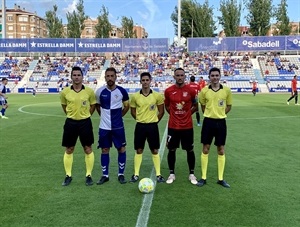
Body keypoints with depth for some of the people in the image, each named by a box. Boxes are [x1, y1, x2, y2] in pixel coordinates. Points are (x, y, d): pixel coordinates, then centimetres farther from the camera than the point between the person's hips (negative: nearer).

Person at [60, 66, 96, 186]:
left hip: (85, 122, -1)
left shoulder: (89, 91, -6)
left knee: (88, 149, 5)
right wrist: (71, 115, 9)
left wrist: (85, 115, 5)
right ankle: (68, 176, 22)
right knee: (69, 150, 8)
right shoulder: (65, 92, -4)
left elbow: (93, 105, 8)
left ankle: (88, 175, 18)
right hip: (70, 123, 1)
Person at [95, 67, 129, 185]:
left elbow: (127, 106, 10)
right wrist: (104, 116, 9)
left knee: (121, 149, 3)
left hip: (118, 126, 0)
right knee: (104, 150, 8)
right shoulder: (100, 91, -5)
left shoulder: (122, 91, -6)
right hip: (104, 126, 1)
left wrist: (119, 116, 7)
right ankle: (105, 175, 20)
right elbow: (97, 106, 13)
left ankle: (121, 174, 18)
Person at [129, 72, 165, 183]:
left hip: (153, 126, -1)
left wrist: (155, 120, 4)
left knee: (155, 151, 5)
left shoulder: (157, 96, -4)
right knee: (139, 150, 8)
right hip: (140, 126, 1)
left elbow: (161, 111, 5)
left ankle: (158, 174, 14)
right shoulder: (135, 96, -2)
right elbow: (133, 111, 9)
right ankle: (136, 174, 18)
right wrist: (140, 119, 7)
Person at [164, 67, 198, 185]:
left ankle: (191, 174, 24)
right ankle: (172, 174, 23)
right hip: (173, 126, 1)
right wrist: (174, 114, 5)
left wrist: (186, 114, 3)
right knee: (171, 150, 8)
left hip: (187, 126, 0)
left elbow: (195, 106, 7)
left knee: (190, 150, 9)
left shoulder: (191, 90, -6)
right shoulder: (168, 91, -3)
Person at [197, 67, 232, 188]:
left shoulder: (227, 90, -3)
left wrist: (220, 114, -1)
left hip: (221, 122, 1)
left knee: (221, 150, 7)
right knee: (205, 149, 5)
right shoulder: (204, 90, -3)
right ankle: (203, 177, 16)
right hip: (208, 121, 0)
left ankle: (220, 178, 19)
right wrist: (210, 114, 3)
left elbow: (229, 106, 9)